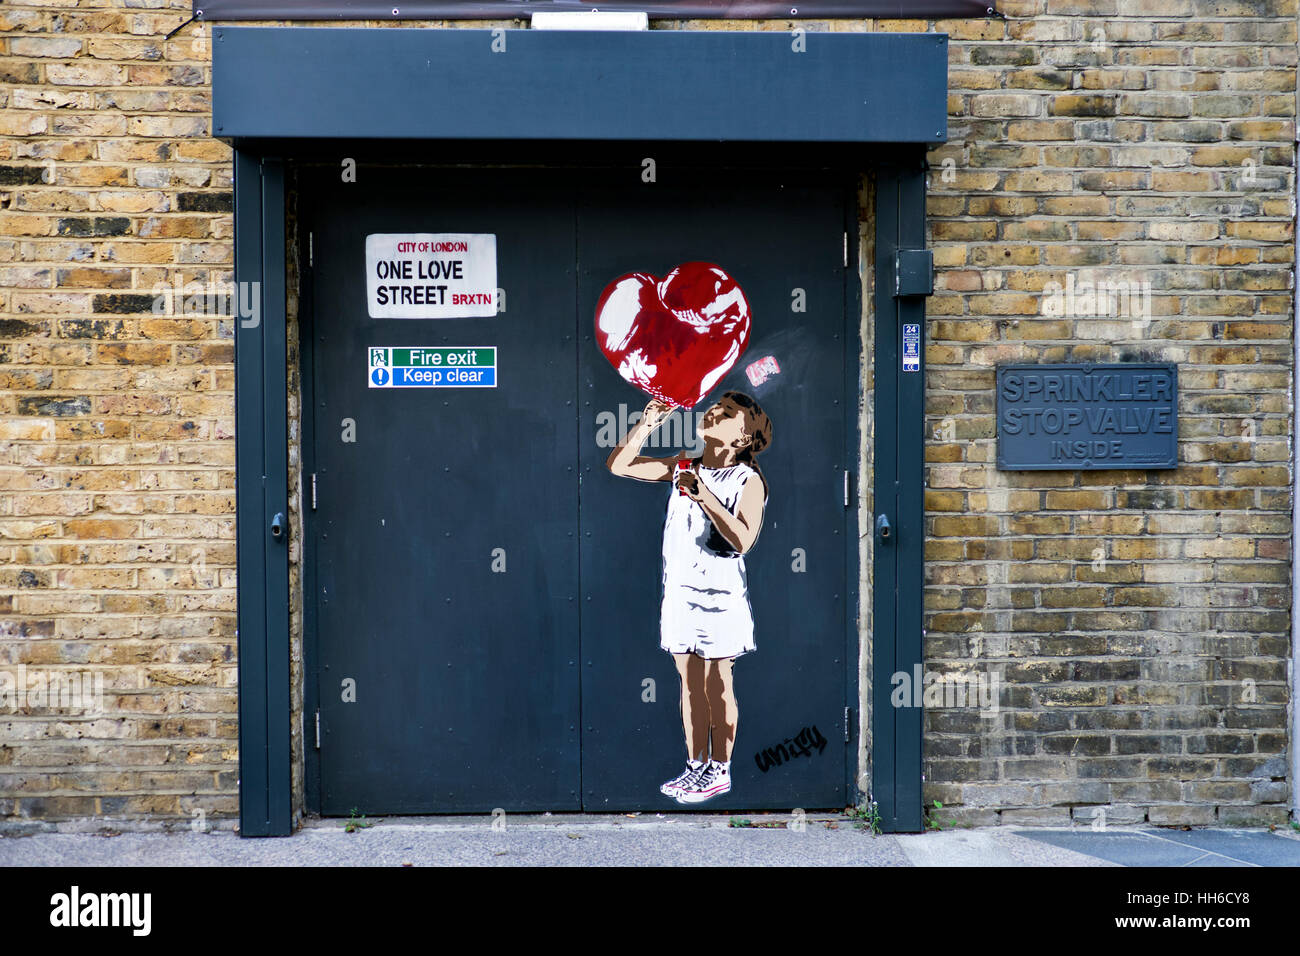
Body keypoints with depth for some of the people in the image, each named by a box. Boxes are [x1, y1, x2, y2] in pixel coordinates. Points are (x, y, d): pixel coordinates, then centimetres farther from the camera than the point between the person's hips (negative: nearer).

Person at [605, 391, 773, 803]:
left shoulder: (748, 480, -8)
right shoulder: (683, 467, 6)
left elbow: (742, 540, -21)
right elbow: (619, 464, 5)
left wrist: (705, 497, -26)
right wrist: (647, 425, -6)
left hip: (720, 595, -5)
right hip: (679, 591, 5)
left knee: (717, 686, 4)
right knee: (690, 683, 12)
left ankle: (720, 770, 16)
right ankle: (696, 766, 24)